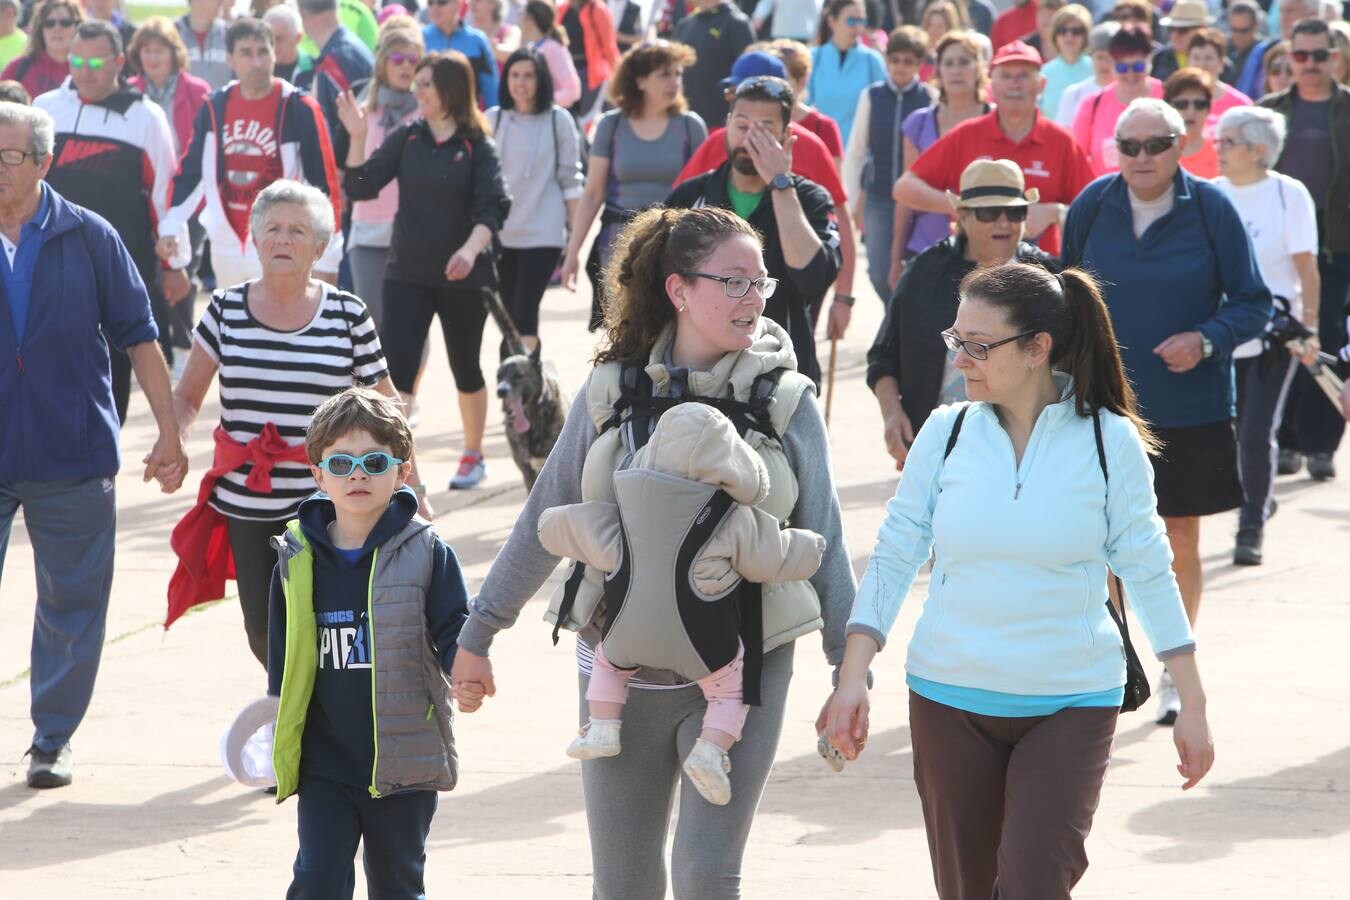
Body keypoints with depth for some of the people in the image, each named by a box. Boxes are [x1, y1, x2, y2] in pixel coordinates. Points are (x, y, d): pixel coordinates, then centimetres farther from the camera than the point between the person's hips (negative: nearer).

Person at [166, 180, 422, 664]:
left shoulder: (347, 315, 0)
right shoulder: (225, 310, 4)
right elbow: (187, 396, 9)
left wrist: (414, 488, 4)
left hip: (324, 505, -2)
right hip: (244, 502, 2)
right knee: (262, 631, 9)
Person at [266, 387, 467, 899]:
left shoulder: (425, 552, -5)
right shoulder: (297, 558, 2)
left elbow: (455, 629, -3)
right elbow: (283, 657, 11)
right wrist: (278, 731, 13)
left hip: (404, 761, -1)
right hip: (324, 764, 1)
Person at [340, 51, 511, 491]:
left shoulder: (476, 145, -6)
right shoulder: (406, 137, 3)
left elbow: (494, 206, -15)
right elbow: (361, 187, -1)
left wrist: (471, 248, -31)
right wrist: (357, 138, -14)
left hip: (462, 274, -2)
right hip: (407, 273, 2)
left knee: (465, 368, 13)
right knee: (395, 367, -10)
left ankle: (473, 456, 32)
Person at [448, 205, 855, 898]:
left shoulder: (785, 400, -2)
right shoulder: (613, 391, 1)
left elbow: (823, 541, 2)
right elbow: (545, 521, 8)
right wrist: (476, 637, 11)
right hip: (623, 671, 2)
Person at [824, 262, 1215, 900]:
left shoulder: (1109, 441, -6)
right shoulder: (946, 434, -1)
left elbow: (1147, 572, 0)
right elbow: (893, 558, 3)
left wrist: (1192, 705, 0)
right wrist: (852, 677, -5)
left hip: (1071, 705, -2)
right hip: (950, 700, 3)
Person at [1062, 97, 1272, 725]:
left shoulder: (1211, 209, -9)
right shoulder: (1093, 205, -3)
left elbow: (1255, 304, -5)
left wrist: (1207, 340, -21)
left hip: (1190, 411, -1)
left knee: (1181, 543, 9)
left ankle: (1175, 674, 24)